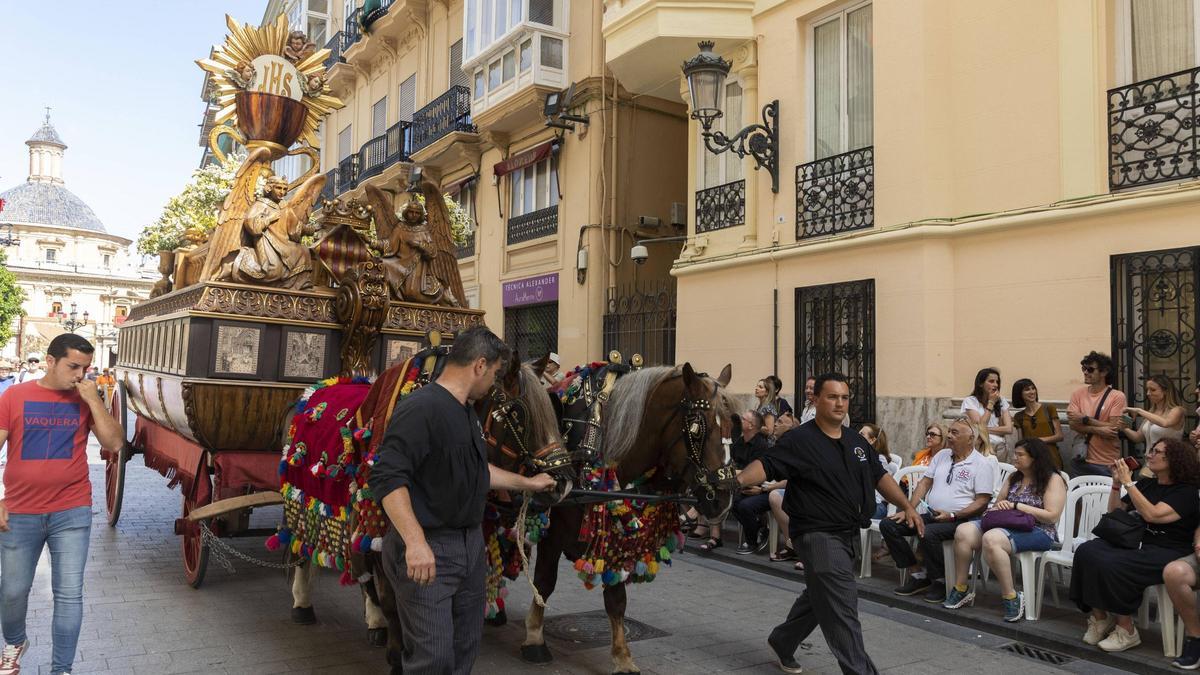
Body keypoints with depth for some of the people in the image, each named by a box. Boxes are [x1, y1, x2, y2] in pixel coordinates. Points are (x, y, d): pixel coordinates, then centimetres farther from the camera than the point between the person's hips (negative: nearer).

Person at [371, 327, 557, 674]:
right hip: (426, 550, -9)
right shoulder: (421, 408, -19)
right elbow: (388, 478, -26)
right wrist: (415, 542, -33)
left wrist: (527, 483, 33)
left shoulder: (467, 412, 13)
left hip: (471, 544, 10)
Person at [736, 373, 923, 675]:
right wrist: (739, 479, -40)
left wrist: (907, 507, 14)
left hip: (847, 534, 8)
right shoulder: (799, 440, -13)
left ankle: (783, 642, 40)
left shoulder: (857, 441, 10)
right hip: (818, 534, -8)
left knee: (820, 596, 21)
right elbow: (766, 465, -23)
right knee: (842, 606, -8)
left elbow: (879, 476, 18)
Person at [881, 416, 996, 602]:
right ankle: (918, 575, -3)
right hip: (931, 514, 7)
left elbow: (982, 502, -10)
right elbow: (925, 483, 14)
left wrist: (952, 515, -19)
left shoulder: (983, 464, -4)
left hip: (959, 519, -7)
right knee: (887, 524, -10)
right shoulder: (942, 455, 16)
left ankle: (939, 582, -12)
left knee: (927, 533, -37)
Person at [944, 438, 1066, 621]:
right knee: (963, 531, -17)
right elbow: (998, 505, 22)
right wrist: (999, 507, -3)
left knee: (991, 539, -36)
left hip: (1038, 532, -7)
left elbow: (1052, 516, -11)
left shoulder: (1053, 480, -1)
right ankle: (960, 590, -12)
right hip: (1007, 524, 7)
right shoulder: (1013, 478, 21)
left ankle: (1011, 598, -25)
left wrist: (1017, 506, -12)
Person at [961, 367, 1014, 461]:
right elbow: (979, 426, -11)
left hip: (1000, 446, 3)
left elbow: (1009, 429, 3)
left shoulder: (1002, 401, 11)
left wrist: (986, 429, -9)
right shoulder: (970, 401, -1)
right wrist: (991, 403, -6)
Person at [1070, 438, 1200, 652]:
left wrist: (1128, 482, -18)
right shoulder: (1146, 484, 18)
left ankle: (1126, 630, -15)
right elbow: (1115, 511, 21)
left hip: (1165, 552, -7)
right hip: (1132, 541, 7)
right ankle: (1098, 617, -16)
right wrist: (1117, 482, 8)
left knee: (1112, 565, -32)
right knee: (1086, 552, -21)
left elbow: (1152, 515, -20)